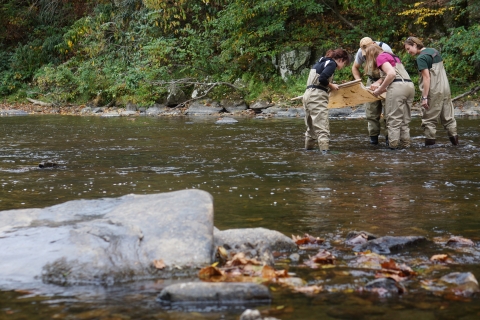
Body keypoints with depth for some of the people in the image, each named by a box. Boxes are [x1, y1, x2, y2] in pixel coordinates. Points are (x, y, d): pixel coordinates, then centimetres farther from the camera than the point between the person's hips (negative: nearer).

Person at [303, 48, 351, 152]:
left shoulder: (321, 62, 22)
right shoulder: (332, 63, -6)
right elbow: (322, 79, -20)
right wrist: (331, 86, -5)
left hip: (308, 94, 9)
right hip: (317, 96, -9)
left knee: (311, 125, 20)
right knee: (322, 126, -14)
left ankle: (308, 147, 31)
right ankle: (324, 149, -22)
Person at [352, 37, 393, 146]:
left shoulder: (384, 49, -26)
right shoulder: (361, 52, -12)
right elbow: (355, 68, 5)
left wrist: (379, 82, -40)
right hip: (372, 80, 4)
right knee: (371, 109, 0)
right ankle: (373, 136, 9)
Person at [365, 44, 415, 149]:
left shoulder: (381, 57, 4)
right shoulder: (394, 57, 30)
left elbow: (391, 74, -11)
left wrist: (380, 90, -5)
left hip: (397, 86, -8)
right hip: (410, 85, 8)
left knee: (393, 119, -4)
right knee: (405, 119, 12)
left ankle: (393, 144, -5)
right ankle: (405, 143, 10)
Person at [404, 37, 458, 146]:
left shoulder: (421, 58, -14)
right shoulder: (434, 51, 11)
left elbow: (427, 77, -19)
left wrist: (424, 97, -19)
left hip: (433, 91, -8)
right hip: (445, 88, 8)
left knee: (429, 118, -1)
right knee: (448, 115, 13)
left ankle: (430, 141, -2)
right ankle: (454, 137, 14)